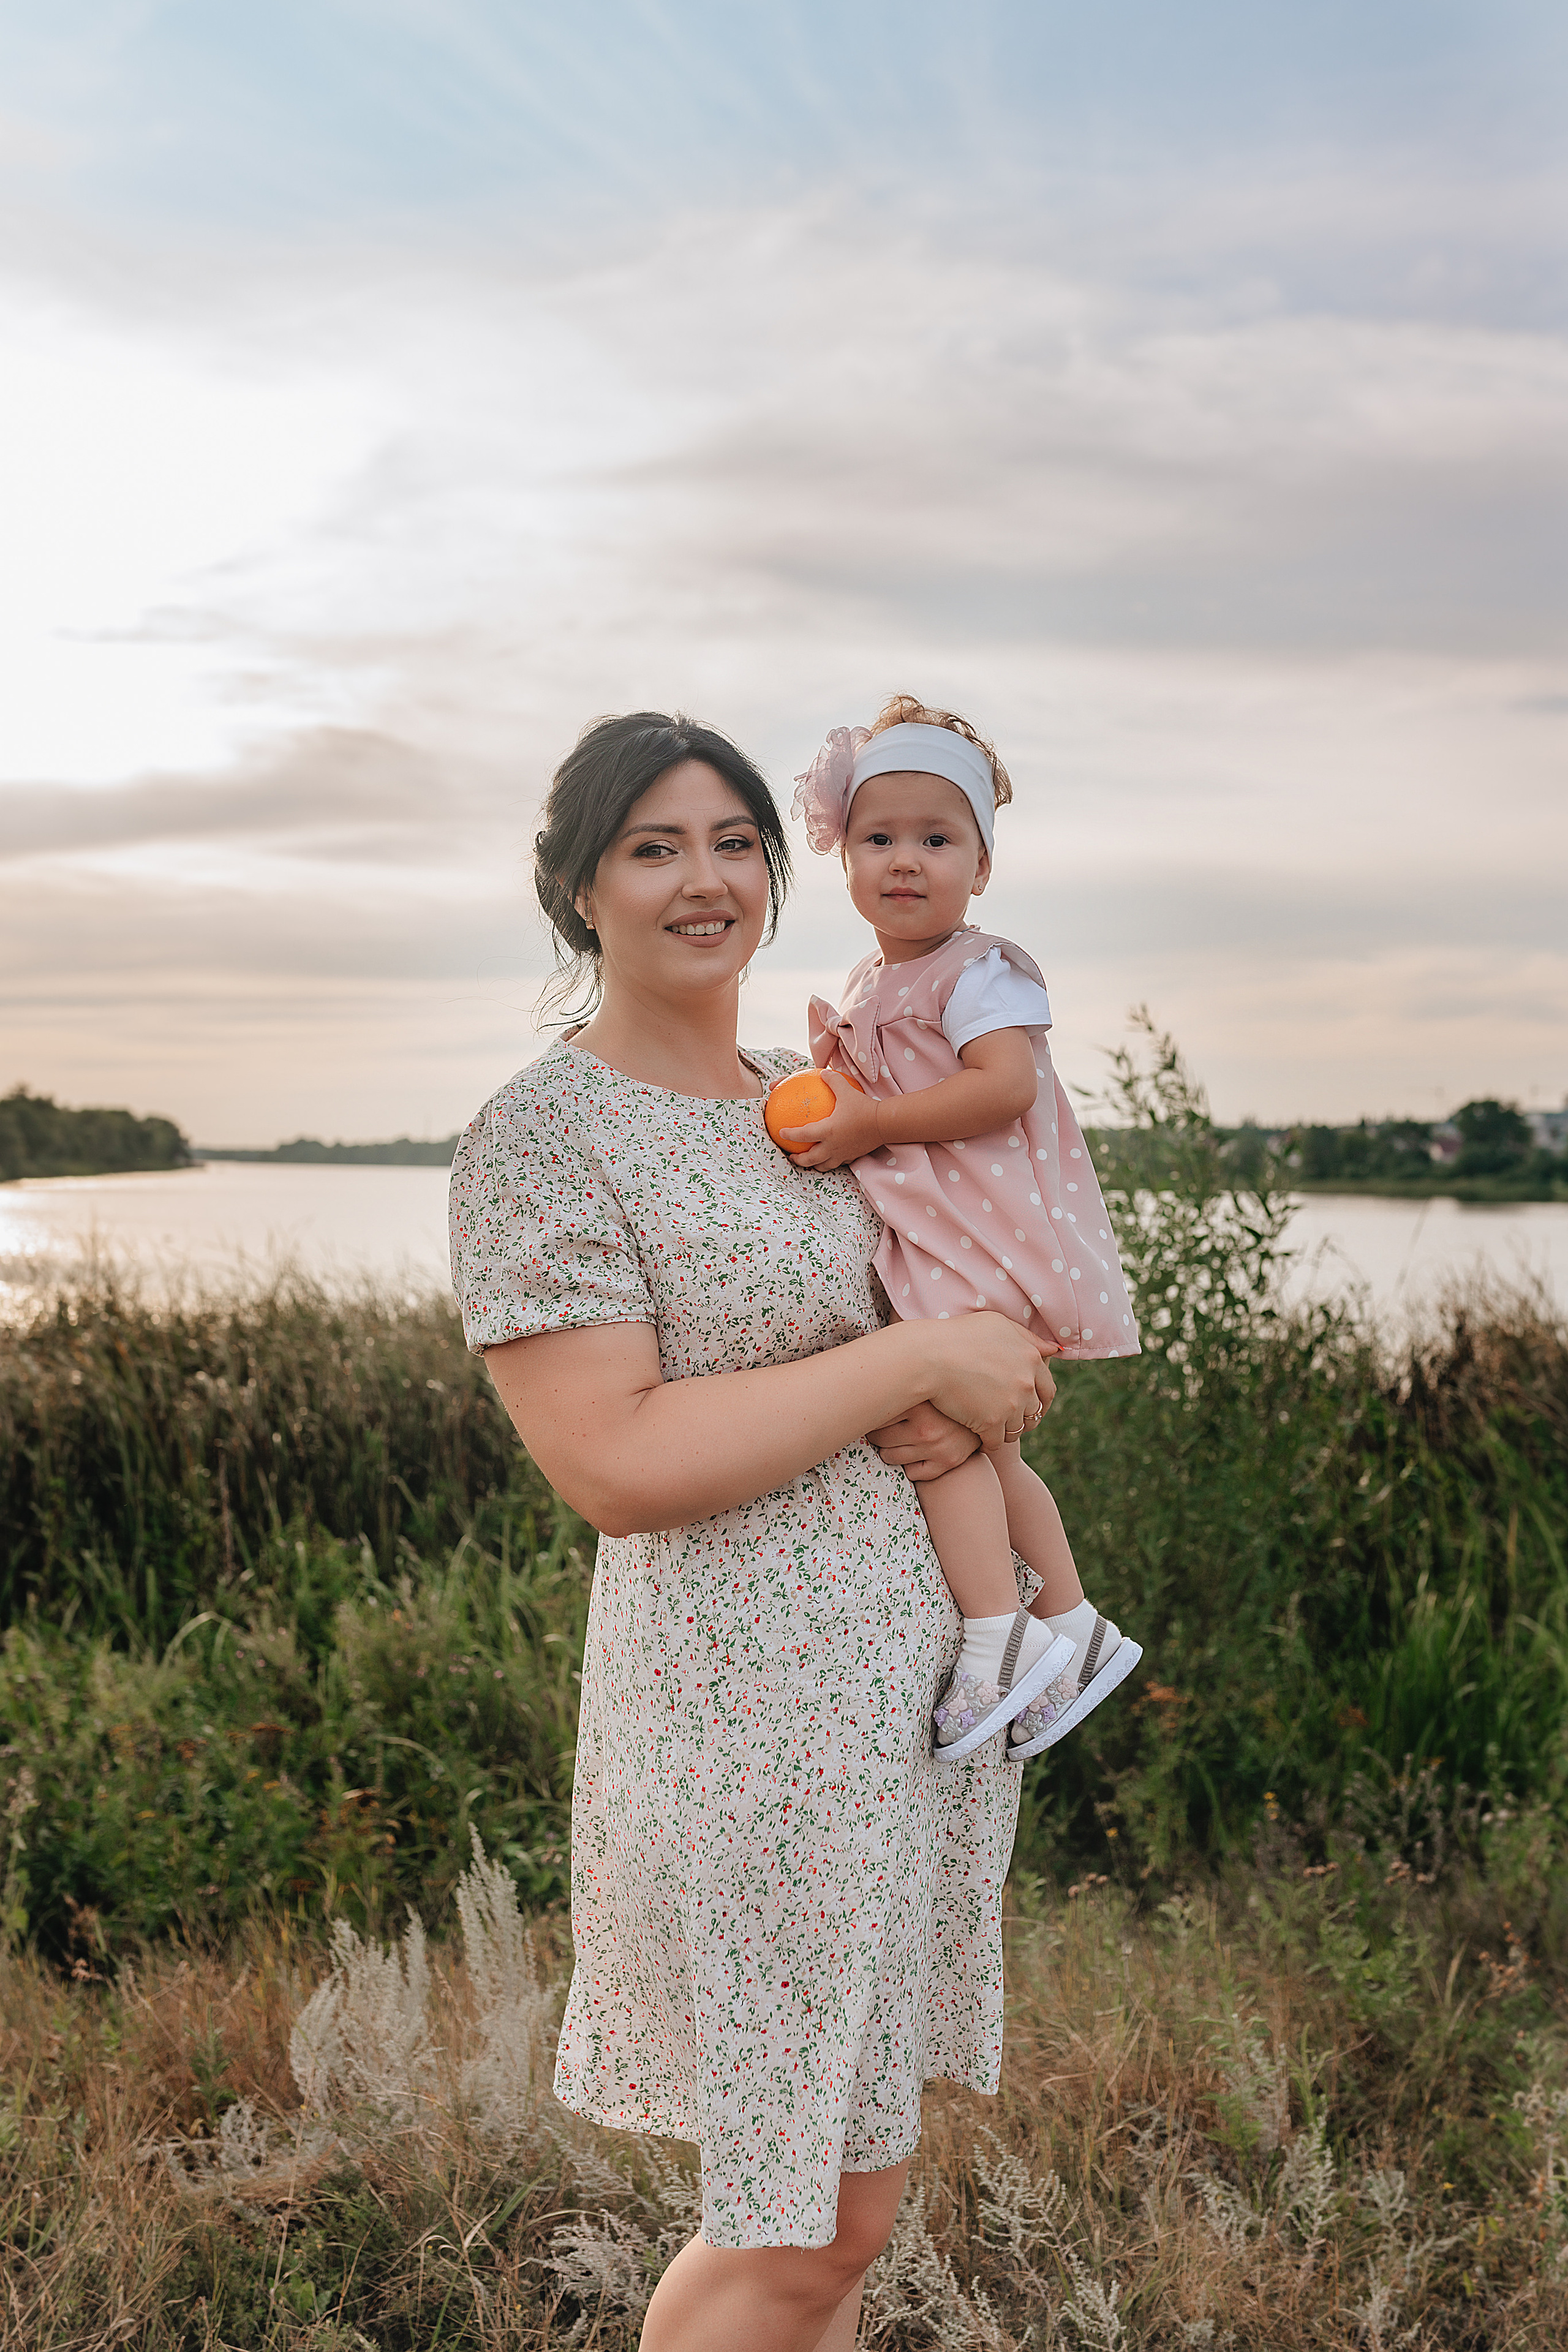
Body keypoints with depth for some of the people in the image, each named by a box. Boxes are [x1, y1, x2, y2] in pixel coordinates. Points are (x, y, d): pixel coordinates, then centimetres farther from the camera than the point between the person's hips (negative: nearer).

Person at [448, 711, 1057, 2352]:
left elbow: (1006, 1318, 19)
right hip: (754, 1704, -8)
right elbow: (616, 1467, -22)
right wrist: (915, 1364, -18)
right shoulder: (540, 1138, -13)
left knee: (853, 2174, 19)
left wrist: (977, 1405, -5)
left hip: (922, 1662, 8)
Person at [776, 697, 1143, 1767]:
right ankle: (1074, 1623, 24)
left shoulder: (982, 969, -10)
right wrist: (834, 1067, 7)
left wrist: (872, 1125, -23)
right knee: (979, 1446, 14)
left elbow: (1004, 1086, -24)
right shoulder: (866, 985, 17)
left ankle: (998, 1634, -15)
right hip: (929, 1246, 10)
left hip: (988, 1242, -10)